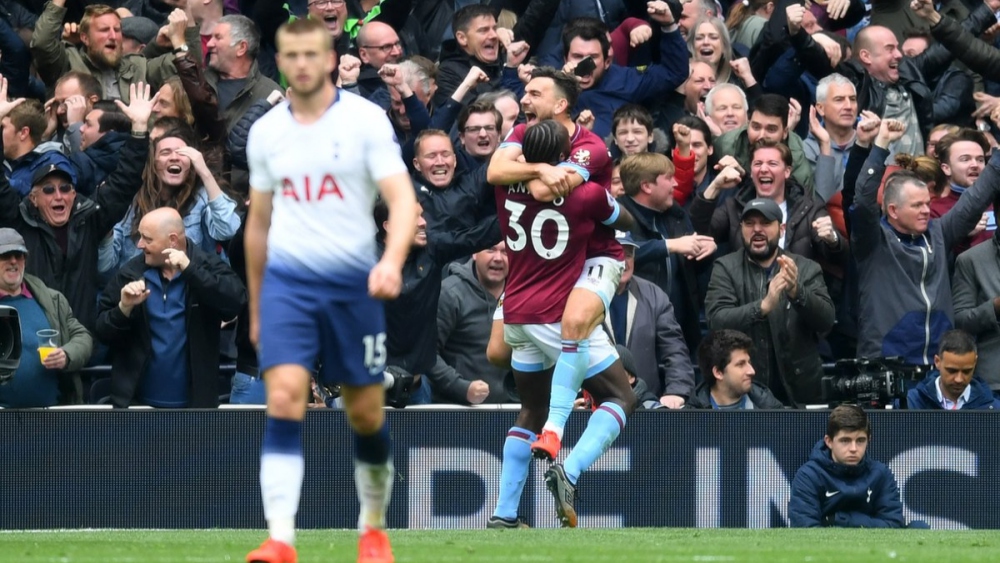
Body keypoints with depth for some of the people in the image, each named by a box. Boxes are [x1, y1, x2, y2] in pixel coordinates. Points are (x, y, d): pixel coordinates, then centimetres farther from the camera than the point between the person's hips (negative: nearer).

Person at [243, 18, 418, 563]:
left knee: (366, 414, 6)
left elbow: (402, 200, -11)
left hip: (353, 283, -1)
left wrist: (392, 260, -30)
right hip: (287, 282, 1)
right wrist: (256, 308, 20)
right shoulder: (266, 132, 8)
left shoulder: (365, 120, -3)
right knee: (283, 400, -16)